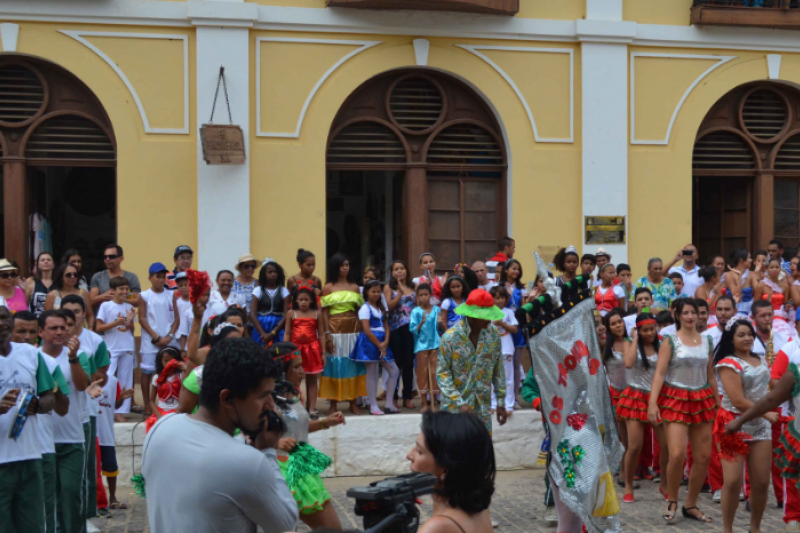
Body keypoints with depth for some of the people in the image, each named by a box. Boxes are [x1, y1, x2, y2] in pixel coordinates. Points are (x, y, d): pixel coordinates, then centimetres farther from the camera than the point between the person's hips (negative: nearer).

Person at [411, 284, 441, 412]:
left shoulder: (437, 310, 3)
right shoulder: (416, 312, -2)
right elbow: (413, 330, -6)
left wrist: (440, 323, -14)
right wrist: (421, 323, -21)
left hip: (435, 344, 1)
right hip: (421, 345, -1)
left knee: (434, 372, 5)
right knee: (422, 373, 4)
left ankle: (434, 402, 14)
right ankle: (424, 403, 11)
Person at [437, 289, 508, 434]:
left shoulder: (493, 335, -1)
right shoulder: (450, 337, -14)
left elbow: (498, 370, 7)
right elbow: (442, 373, -13)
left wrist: (501, 402, 5)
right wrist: (460, 403, -19)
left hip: (483, 408, 4)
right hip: (455, 407, -4)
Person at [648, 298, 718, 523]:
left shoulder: (707, 342, 11)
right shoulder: (670, 341, -2)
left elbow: (711, 376, 16)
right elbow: (659, 373, -9)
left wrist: (718, 403, 16)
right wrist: (652, 402, -18)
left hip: (702, 400, 5)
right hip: (675, 399, -5)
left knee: (703, 457, 3)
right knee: (677, 455, -16)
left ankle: (690, 505, 18)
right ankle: (672, 502, 6)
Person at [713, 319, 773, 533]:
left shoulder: (761, 360, 12)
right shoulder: (728, 364, -10)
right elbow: (738, 401, -17)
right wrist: (767, 414, -9)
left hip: (760, 426, 6)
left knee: (762, 482, 4)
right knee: (733, 481, -9)